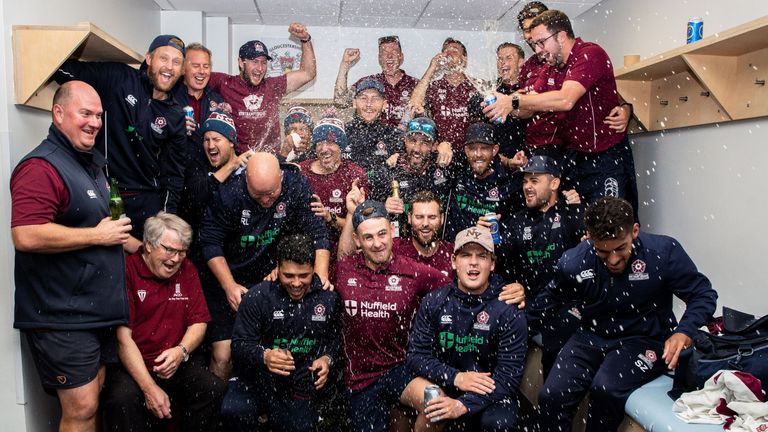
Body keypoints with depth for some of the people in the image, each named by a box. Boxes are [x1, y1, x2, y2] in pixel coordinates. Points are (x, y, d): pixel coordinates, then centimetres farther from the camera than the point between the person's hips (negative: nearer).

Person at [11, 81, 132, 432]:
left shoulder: (93, 162, 15)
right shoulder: (41, 166, -17)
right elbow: (26, 237, -30)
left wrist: (125, 237, 16)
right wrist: (97, 235, -21)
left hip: (99, 308, 10)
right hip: (62, 318, -9)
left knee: (95, 394, 19)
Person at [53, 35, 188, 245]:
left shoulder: (175, 116, 5)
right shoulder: (119, 78, -2)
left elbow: (174, 173, 7)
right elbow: (67, 70, -4)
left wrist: (168, 218, 2)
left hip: (148, 201, 3)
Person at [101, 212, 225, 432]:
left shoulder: (187, 270, 6)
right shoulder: (126, 271, -9)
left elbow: (198, 323, 8)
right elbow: (123, 337, -14)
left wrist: (181, 351, -14)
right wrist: (150, 388, -20)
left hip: (178, 363, 4)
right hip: (132, 364, -4)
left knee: (214, 389, -21)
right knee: (122, 399, -34)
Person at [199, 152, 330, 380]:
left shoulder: (297, 186, -15)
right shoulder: (229, 193, -17)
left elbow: (317, 233, -14)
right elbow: (211, 242, -11)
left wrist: (321, 275, -26)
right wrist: (229, 286, -18)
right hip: (233, 280, -1)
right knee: (223, 356, -4)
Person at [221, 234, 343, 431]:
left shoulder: (329, 299, 1)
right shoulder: (257, 296, -6)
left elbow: (336, 341, 11)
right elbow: (239, 344, -8)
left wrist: (328, 360, -10)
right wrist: (264, 356, -28)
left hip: (303, 385, 2)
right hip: (258, 378, -2)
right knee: (234, 411, -29)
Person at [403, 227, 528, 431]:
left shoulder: (509, 311, -10)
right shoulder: (434, 303, -4)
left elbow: (510, 374, -14)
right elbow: (416, 355, -4)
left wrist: (464, 404, -27)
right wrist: (455, 377, -21)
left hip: (489, 392, 0)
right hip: (443, 385, 1)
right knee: (434, 403, -32)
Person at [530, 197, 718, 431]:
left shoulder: (664, 252, -16)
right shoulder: (573, 263, -8)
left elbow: (703, 294, -6)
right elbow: (550, 297, 12)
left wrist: (683, 332, -25)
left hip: (644, 339, -2)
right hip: (593, 337, 3)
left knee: (605, 389, -30)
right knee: (551, 396, -17)